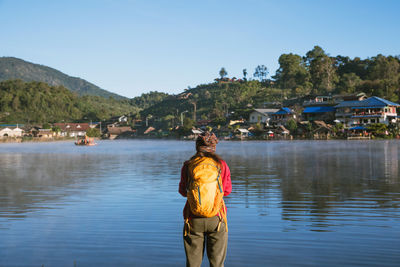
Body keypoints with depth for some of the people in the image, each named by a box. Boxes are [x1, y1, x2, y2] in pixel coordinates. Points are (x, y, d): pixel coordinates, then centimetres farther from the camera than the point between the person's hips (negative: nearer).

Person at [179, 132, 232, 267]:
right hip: (216, 219, 0)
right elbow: (227, 190, 4)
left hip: (193, 220, 1)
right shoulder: (221, 165, -4)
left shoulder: (187, 166, -2)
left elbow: (183, 191, 7)